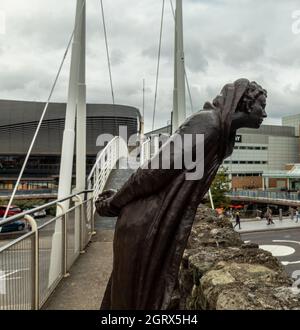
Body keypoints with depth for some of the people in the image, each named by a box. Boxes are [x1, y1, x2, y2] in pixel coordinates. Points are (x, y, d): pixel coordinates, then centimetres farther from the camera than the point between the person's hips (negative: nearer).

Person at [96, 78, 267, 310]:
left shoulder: (221, 135, 13)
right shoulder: (207, 124, -18)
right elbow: (154, 170, -18)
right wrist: (113, 204, -8)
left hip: (164, 226, 9)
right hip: (147, 225, -9)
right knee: (136, 297, 8)